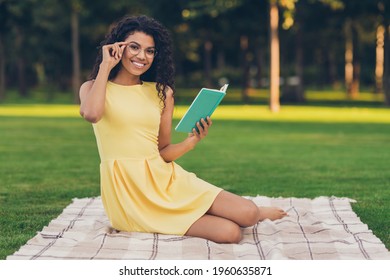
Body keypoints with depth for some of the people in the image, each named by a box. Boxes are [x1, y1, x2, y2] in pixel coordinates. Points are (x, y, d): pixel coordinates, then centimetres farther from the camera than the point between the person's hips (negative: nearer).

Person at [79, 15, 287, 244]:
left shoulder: (162, 92, 11)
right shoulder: (94, 88, 2)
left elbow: (164, 151, 11)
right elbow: (91, 114, -23)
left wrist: (194, 140, -9)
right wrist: (105, 66, -12)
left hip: (165, 179, 4)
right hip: (128, 192, -4)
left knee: (248, 212, -15)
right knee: (229, 232, -20)